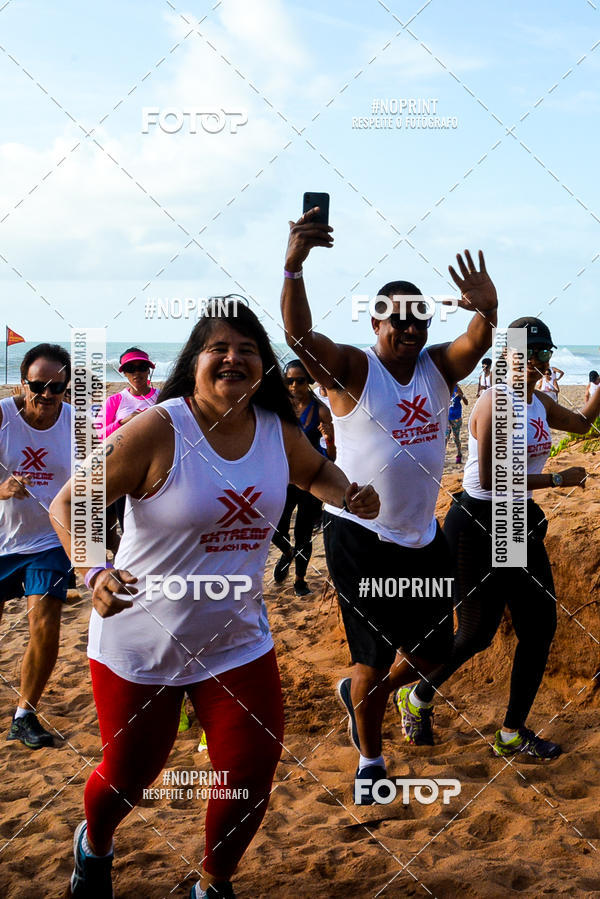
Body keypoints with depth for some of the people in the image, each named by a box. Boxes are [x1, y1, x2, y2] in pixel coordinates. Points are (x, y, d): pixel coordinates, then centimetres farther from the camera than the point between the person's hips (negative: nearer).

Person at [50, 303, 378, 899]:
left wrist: (346, 495, -3)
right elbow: (69, 504, -18)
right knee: (128, 775, 11)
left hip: (238, 642, 4)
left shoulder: (278, 431, -2)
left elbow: (315, 471, 21)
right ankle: (93, 848, 48)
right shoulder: (157, 430, -19)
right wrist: (96, 573, -36)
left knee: (252, 773, 2)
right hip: (141, 643, -4)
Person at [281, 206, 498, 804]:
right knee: (374, 656, 2)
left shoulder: (438, 368, 3)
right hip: (359, 536, -5)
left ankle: (358, 695, 42)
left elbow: (478, 341, -15)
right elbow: (298, 333, -27)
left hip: (422, 535, 6)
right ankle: (369, 761, 23)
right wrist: (294, 265, -44)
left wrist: (486, 310, -39)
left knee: (433, 649, 14)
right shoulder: (352, 369, -11)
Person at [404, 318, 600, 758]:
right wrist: (558, 480, -19)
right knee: (478, 634, 0)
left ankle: (513, 733, 19)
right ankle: (417, 699, 27)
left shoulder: (539, 402, 9)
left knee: (540, 627, 6)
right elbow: (491, 480, -25)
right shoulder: (496, 404, -18)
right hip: (479, 527, -8)